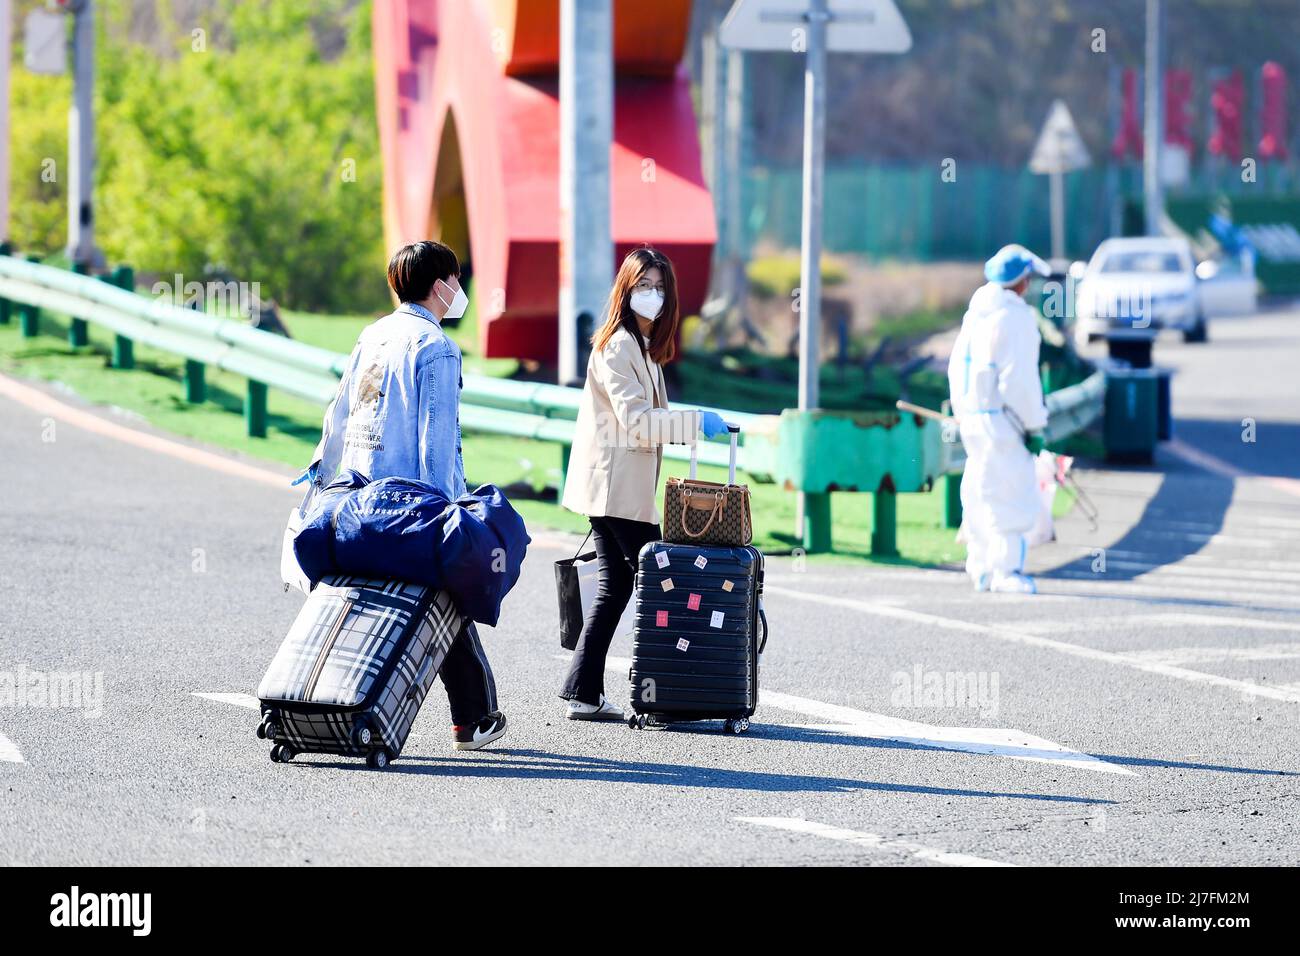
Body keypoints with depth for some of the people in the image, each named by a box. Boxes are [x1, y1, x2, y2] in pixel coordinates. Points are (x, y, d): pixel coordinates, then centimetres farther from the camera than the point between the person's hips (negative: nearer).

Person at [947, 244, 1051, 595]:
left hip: (973, 417, 9)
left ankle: (981, 568, 19)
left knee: (981, 493, 14)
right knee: (1012, 495, -5)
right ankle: (1006, 570, -5)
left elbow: (957, 368, 16)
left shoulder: (975, 313, 12)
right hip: (1002, 418, -9)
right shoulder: (1015, 317, -15)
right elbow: (1018, 378, -19)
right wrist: (1035, 426, -12)